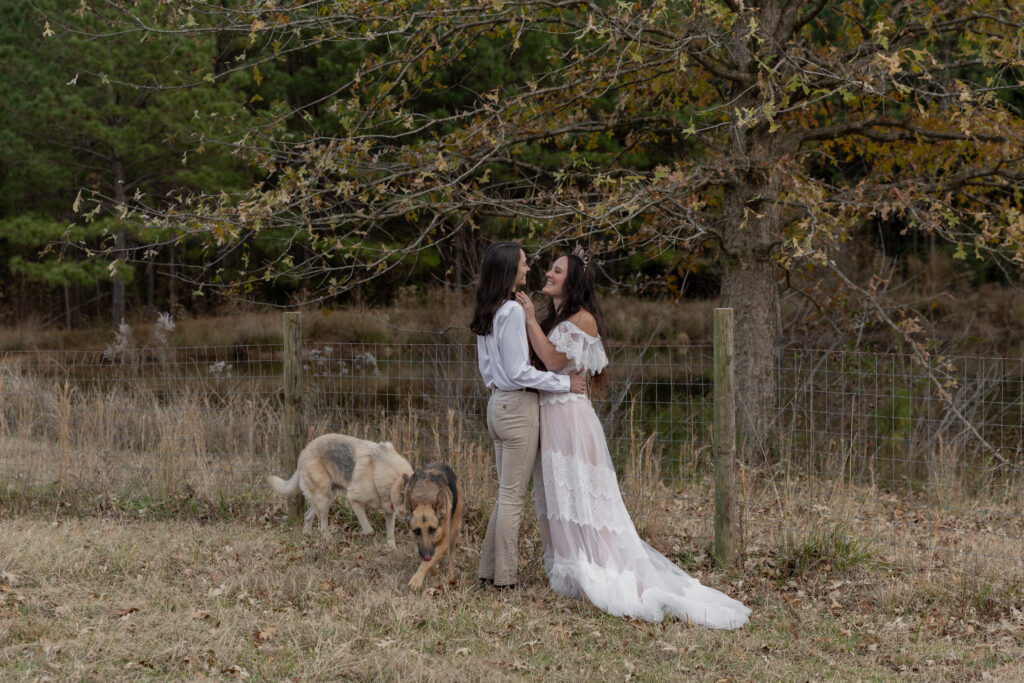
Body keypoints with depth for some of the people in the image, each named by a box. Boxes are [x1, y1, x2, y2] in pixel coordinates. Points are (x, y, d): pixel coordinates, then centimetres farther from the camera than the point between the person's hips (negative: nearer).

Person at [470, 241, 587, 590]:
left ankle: (490, 569, 17)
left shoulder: (487, 313, 11)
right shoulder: (512, 311, -17)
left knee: (506, 492, 15)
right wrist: (565, 382, -11)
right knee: (513, 495, -3)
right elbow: (518, 371, -18)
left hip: (498, 403, 9)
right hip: (518, 407, -9)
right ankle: (505, 575, 2)